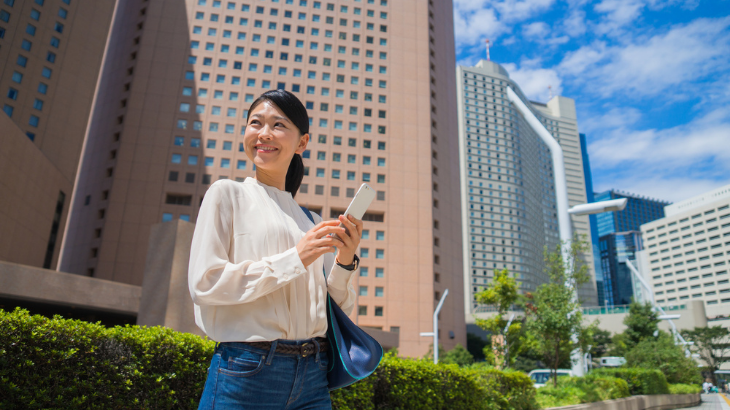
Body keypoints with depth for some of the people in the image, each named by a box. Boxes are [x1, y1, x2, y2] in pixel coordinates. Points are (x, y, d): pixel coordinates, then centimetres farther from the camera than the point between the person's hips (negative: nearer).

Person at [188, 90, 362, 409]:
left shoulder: (311, 221, 11)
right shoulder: (227, 194, 1)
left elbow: (338, 309, 12)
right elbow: (203, 283, -10)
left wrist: (345, 261, -6)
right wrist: (294, 259, -13)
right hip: (247, 372, -4)